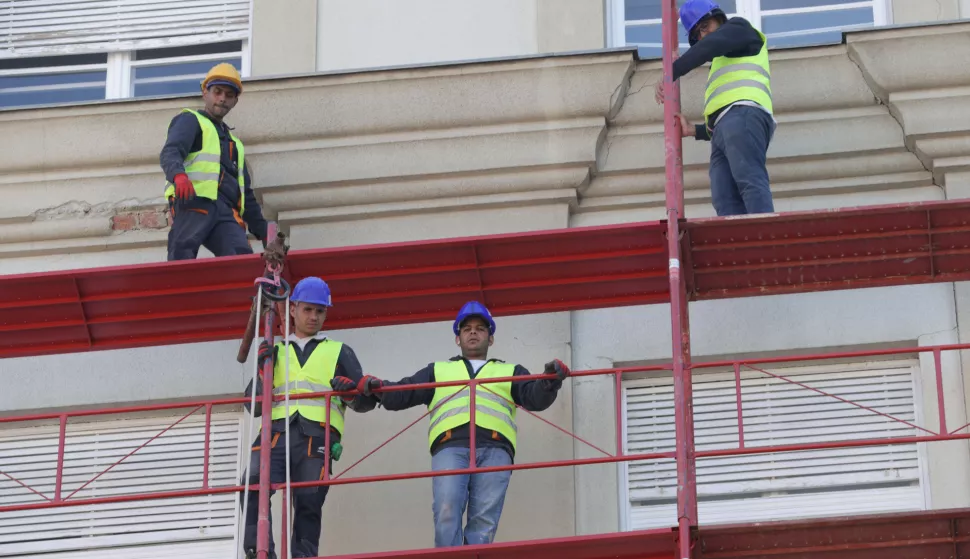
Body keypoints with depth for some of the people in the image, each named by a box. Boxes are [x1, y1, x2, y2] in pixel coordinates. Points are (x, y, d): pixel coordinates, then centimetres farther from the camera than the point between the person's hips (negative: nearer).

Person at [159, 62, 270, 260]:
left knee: (243, 258, -23)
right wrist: (179, 175, -28)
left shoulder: (234, 143, 38)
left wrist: (263, 232, 27)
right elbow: (170, 153, -4)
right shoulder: (191, 120, 18)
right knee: (182, 258, -25)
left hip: (226, 212, 5)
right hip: (194, 200, -5)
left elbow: (246, 194, 38)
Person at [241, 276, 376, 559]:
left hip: (316, 437, -1)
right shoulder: (275, 353, 26)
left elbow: (365, 402, 16)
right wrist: (262, 369, 5)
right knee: (253, 487, -24)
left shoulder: (339, 352, 22)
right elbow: (254, 406, 20)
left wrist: (350, 393, -7)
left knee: (308, 505, -10)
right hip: (277, 432, 1)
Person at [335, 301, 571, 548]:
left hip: (495, 450, 0)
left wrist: (550, 380, -9)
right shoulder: (438, 371, 33)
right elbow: (402, 394, 21)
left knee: (484, 522, -17)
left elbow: (536, 398, 14)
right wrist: (376, 387, 0)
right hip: (450, 447, 0)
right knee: (447, 513, -23)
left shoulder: (510, 372, 31)